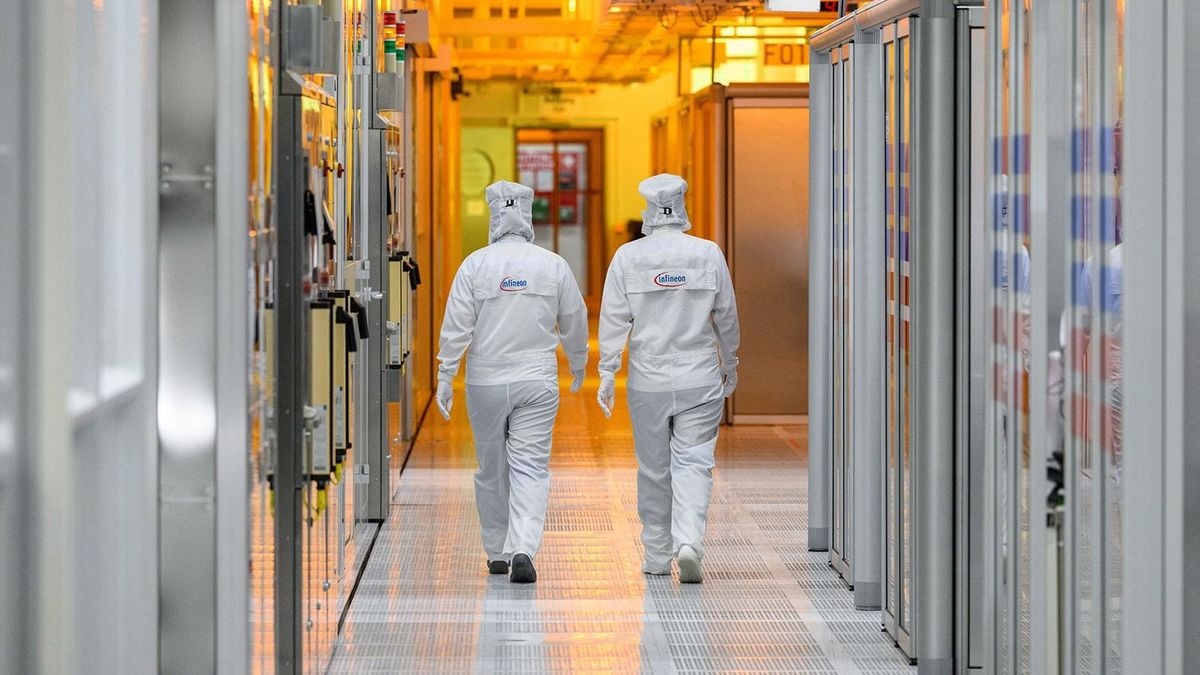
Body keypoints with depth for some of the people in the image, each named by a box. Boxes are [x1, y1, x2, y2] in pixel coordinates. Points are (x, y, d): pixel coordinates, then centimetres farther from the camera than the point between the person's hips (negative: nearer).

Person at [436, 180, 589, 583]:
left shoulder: (476, 264, -4)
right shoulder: (553, 265, 0)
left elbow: (456, 326, -6)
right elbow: (574, 322, 10)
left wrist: (445, 379, -1)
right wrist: (578, 365, 27)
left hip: (486, 382, 0)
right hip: (537, 381, 0)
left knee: (491, 470, 13)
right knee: (530, 467, -2)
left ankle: (497, 553, 23)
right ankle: (522, 549, -20)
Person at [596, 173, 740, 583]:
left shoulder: (628, 257, -4)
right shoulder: (709, 254, -2)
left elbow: (614, 319, -5)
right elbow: (726, 316, 5)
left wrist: (607, 373, -1)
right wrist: (730, 365, 18)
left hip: (648, 382, 1)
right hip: (700, 380, 0)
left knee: (654, 470, 11)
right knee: (693, 464, 1)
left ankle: (657, 557, 19)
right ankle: (689, 542, -19)